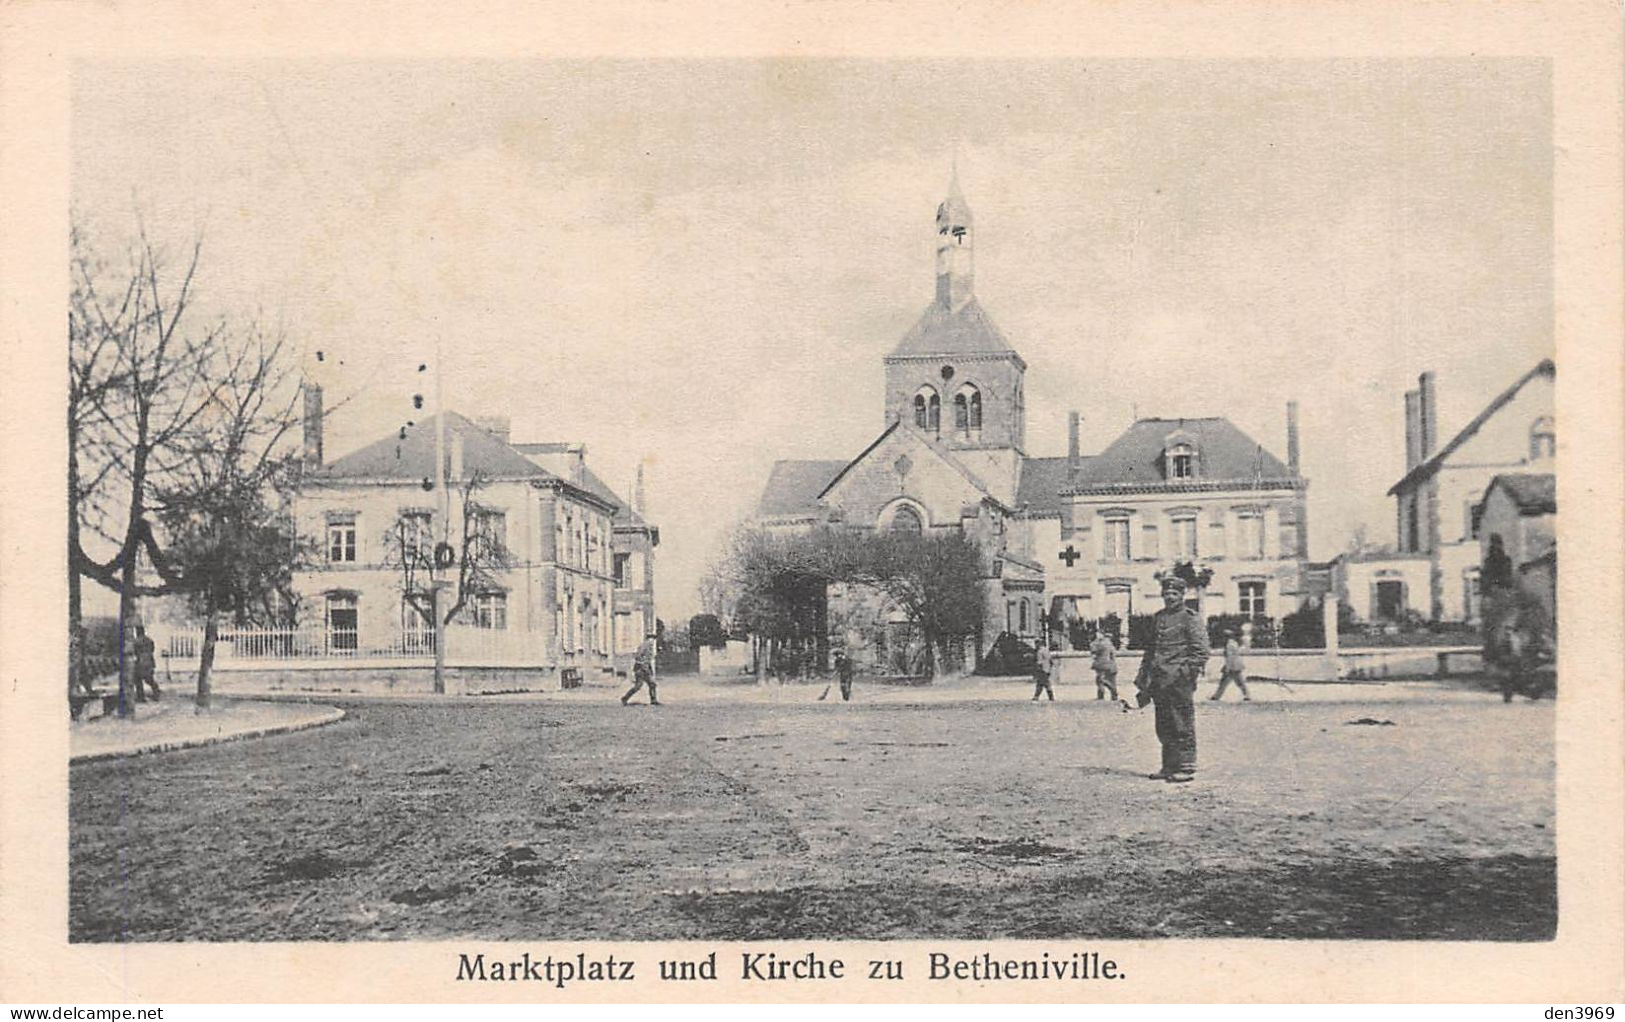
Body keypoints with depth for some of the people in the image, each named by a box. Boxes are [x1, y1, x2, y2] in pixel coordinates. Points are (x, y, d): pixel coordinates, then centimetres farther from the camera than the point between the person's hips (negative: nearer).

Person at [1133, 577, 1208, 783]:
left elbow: (1201, 652, -8)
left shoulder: (1191, 618, -3)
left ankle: (1186, 769, 2)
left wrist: (1183, 673, -16)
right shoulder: (1158, 617, 17)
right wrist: (1143, 677, 17)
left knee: (1183, 727, -3)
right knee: (1164, 727, 11)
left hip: (1180, 682, -7)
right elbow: (1150, 649, 23)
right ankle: (1169, 767, 19)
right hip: (1159, 681, 7)